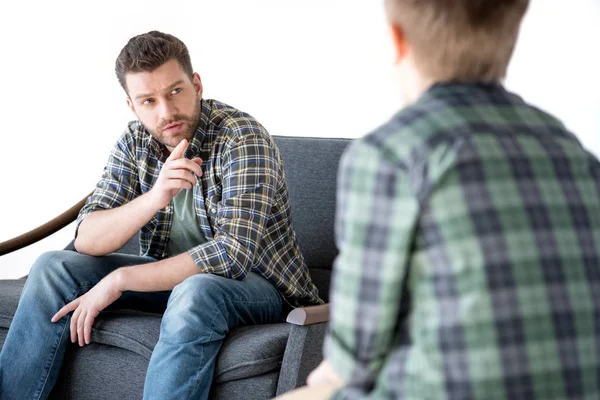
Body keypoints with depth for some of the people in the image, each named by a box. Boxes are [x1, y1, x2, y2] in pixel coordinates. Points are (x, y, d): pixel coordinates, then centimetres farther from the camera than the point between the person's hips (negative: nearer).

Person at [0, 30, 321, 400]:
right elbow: (87, 240, -9)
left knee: (194, 294, -39)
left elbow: (233, 253, -30)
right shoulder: (136, 142, -3)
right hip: (174, 275, 6)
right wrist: (155, 198, -30)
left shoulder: (243, 138, -21)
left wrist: (118, 280, -26)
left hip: (257, 284, -6)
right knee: (54, 268, -9)